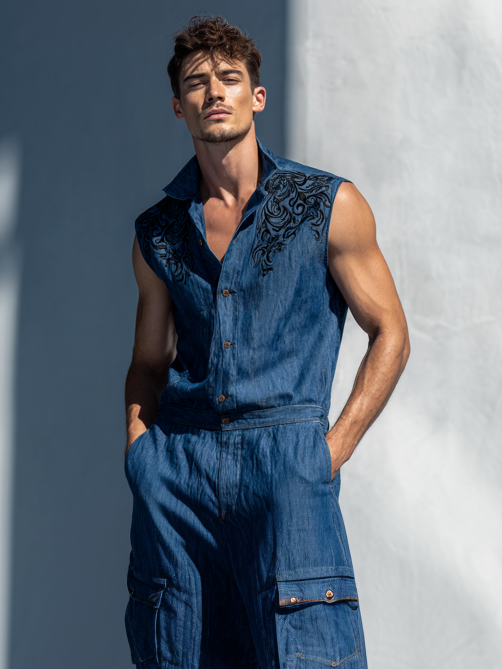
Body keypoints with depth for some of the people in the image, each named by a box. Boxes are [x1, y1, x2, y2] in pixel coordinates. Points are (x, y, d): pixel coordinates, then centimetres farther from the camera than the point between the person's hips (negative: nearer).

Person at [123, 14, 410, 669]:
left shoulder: (329, 205, 5)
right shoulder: (158, 233, 15)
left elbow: (390, 334, 7)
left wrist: (335, 446, -3)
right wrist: (140, 450, 6)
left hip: (285, 452, -3)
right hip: (176, 461, 3)